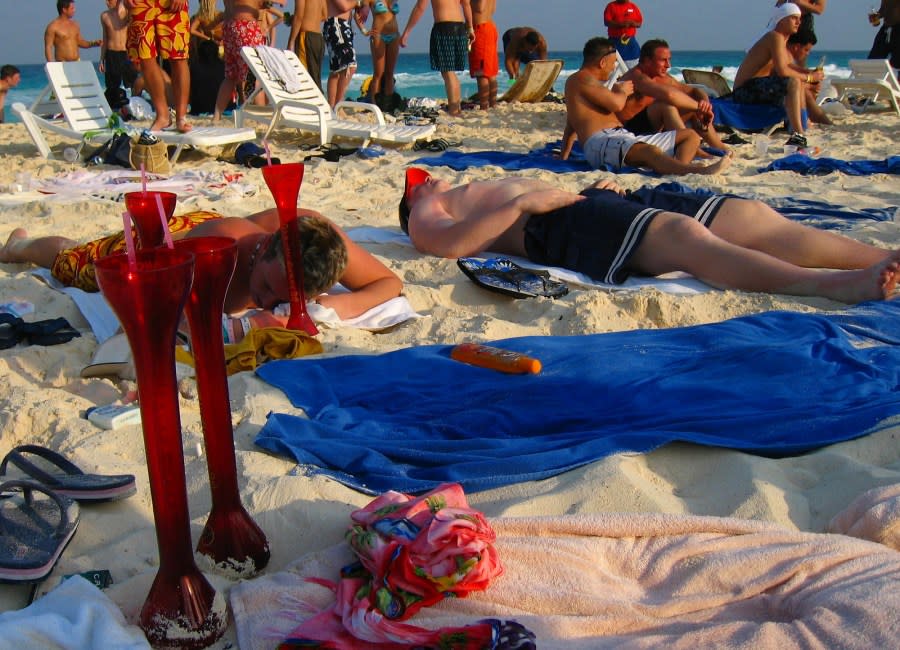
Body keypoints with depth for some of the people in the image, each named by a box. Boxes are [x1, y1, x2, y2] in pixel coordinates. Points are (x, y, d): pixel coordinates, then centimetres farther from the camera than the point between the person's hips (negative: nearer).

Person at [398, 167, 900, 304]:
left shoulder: (487, 188, 42)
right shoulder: (426, 215, 18)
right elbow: (450, 243, -7)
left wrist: (596, 186, 15)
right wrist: (525, 202, -11)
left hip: (596, 201, 9)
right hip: (564, 224, -8)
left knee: (751, 215, -8)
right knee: (683, 232, -34)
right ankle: (832, 285, -48)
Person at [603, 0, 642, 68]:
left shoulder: (634, 7, 10)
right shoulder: (611, 6, 1)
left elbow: (640, 23, 8)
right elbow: (607, 22, -9)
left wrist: (631, 23, -13)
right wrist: (621, 24, -19)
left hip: (630, 40, 3)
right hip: (615, 41, -3)